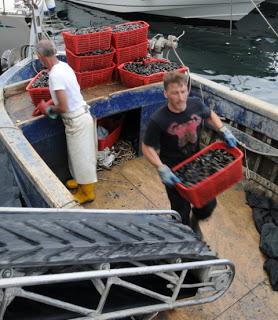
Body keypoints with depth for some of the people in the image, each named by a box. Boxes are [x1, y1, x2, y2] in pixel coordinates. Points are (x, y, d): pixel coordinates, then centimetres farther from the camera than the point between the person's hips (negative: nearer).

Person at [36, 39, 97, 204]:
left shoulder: (55, 74, -24)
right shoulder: (63, 65, 5)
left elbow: (63, 107, -25)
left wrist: (48, 109, -6)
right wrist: (49, 104, 17)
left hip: (76, 120, -9)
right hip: (81, 115, 9)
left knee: (81, 156, 5)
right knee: (81, 154, 23)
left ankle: (87, 192, 21)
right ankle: (83, 181, 42)